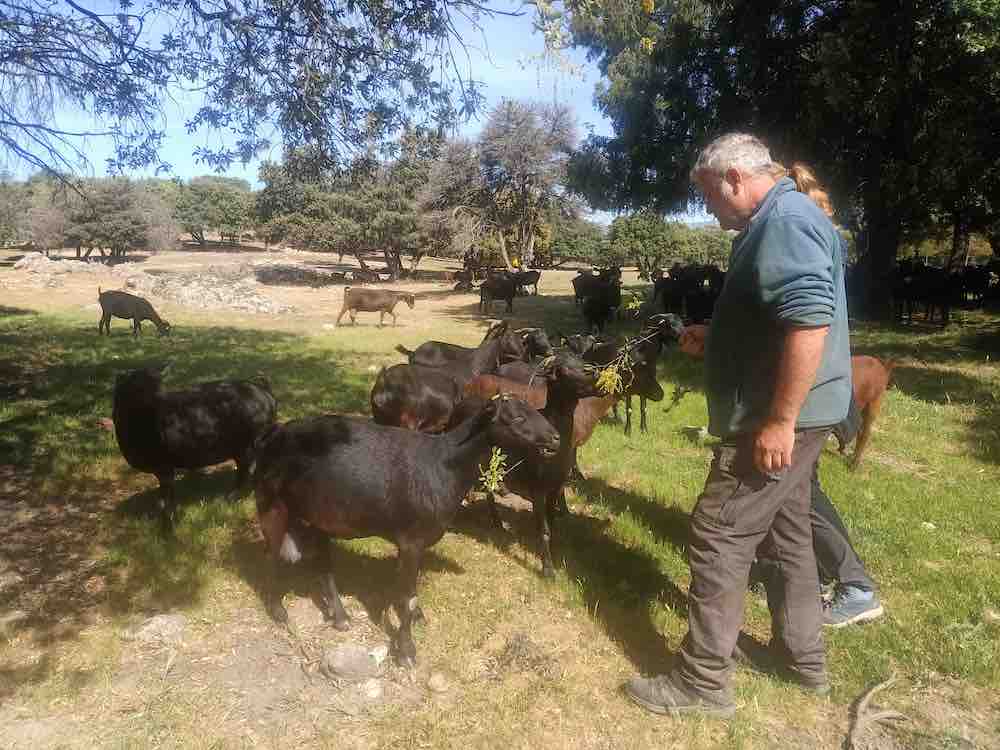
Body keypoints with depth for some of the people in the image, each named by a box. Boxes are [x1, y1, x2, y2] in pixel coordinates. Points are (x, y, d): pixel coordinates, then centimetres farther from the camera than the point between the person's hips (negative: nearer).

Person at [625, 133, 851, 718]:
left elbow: (810, 321, -28)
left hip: (778, 419, -11)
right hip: (789, 416, 11)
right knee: (787, 532, 19)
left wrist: (779, 420, -27)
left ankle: (703, 682, 8)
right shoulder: (779, 222, 17)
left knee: (720, 537, -5)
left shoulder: (785, 221, -17)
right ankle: (805, 659, 35)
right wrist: (715, 338, 14)